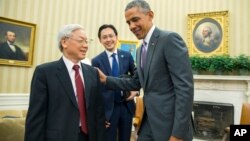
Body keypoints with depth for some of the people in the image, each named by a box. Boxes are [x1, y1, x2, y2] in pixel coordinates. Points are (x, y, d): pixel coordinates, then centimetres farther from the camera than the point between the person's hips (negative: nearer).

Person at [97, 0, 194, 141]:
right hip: (149, 121, 8)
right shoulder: (140, 50, 12)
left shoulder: (170, 39, -14)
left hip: (169, 124, -7)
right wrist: (106, 79, 7)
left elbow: (185, 87, -20)